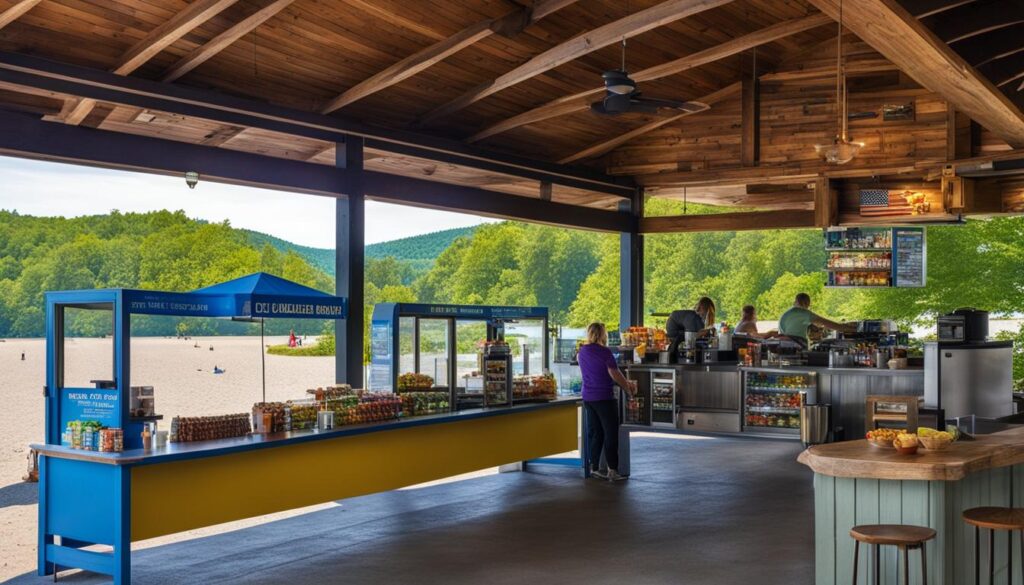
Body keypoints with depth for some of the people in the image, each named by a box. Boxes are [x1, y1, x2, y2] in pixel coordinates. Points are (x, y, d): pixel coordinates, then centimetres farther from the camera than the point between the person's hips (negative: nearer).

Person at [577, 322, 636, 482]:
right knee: (611, 433, -2)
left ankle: (594, 467, 16)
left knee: (594, 432, 13)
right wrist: (628, 387, 3)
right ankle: (612, 470, -4)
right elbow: (615, 374, -12)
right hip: (604, 398, -7)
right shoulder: (604, 352, -13)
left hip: (588, 397, 7)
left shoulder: (582, 352, 8)